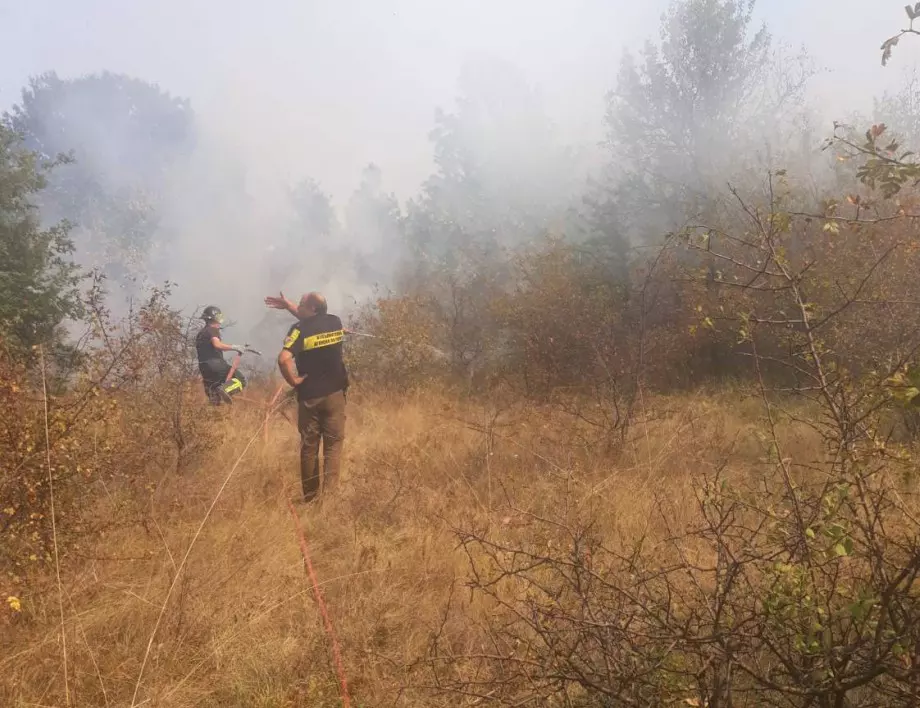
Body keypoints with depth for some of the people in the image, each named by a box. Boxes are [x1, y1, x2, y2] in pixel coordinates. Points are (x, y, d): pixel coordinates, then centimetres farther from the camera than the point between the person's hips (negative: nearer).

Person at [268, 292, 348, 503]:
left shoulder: (299, 328, -12)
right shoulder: (335, 322, 3)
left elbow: (283, 359, -26)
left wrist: (293, 381, -11)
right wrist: (288, 305, 26)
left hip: (309, 396, -2)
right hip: (335, 393, 3)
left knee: (309, 446, 9)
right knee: (334, 443, 5)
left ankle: (310, 497, 17)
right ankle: (330, 494, -3)